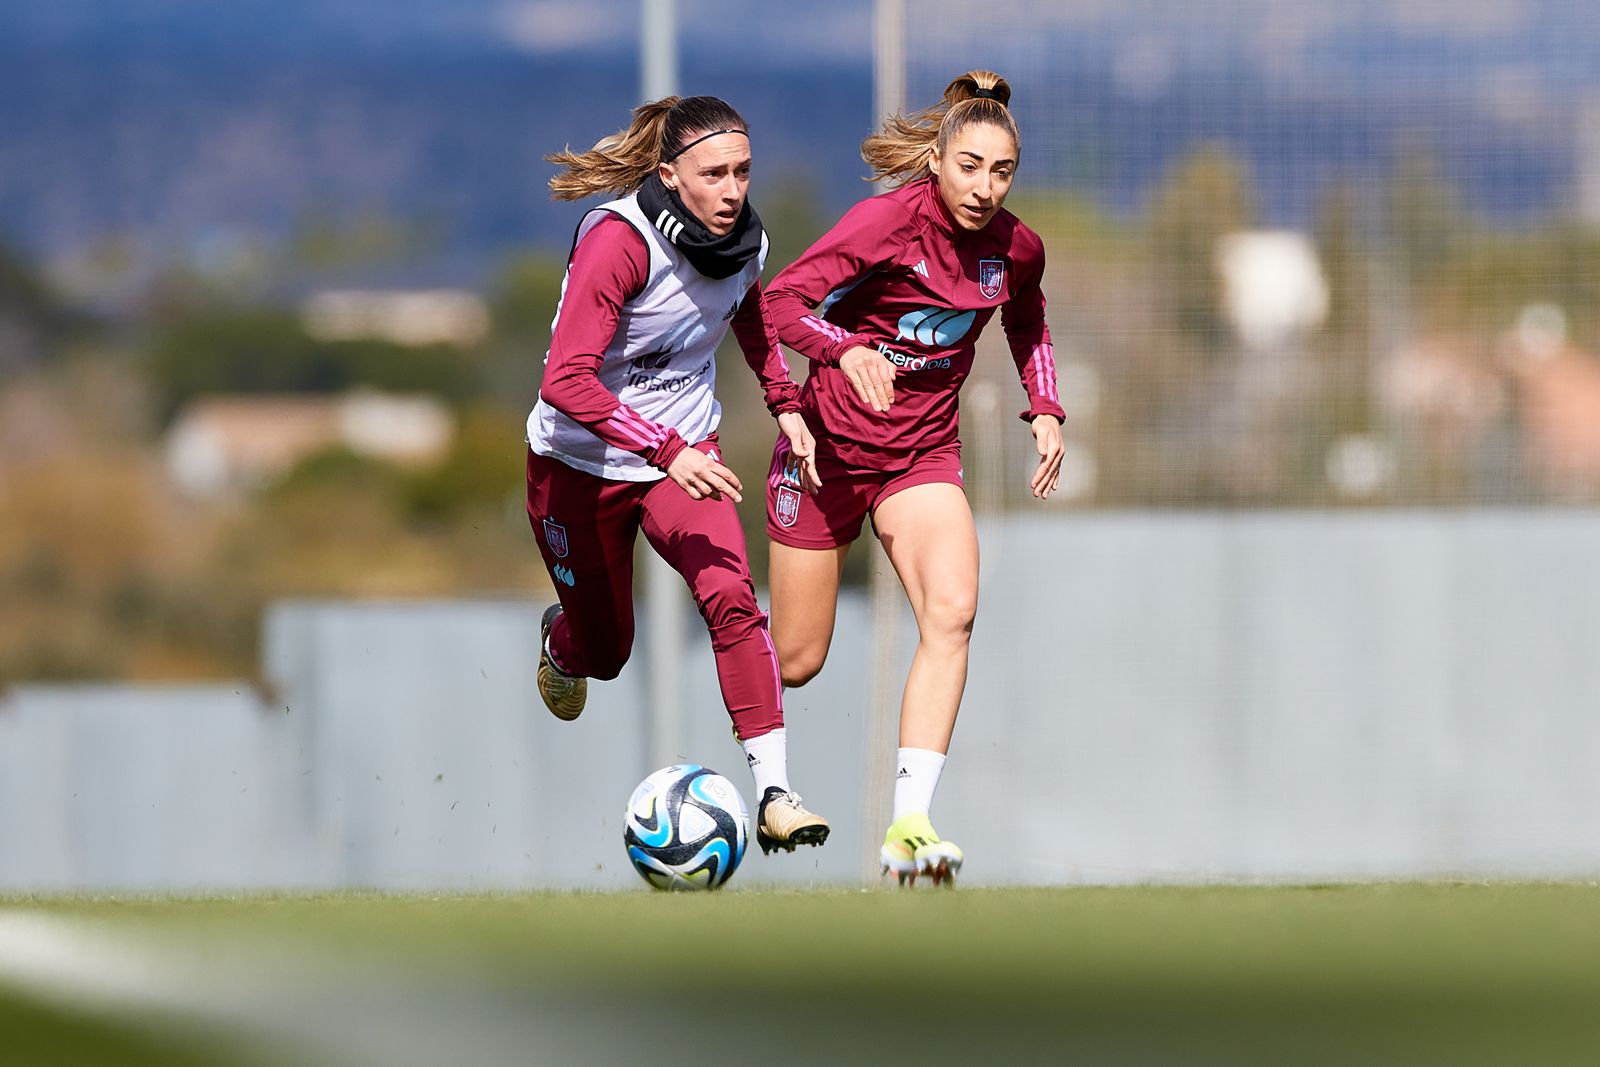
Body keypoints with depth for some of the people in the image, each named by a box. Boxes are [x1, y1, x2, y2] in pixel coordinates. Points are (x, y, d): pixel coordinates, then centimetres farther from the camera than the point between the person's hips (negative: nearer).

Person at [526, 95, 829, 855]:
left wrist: (785, 403, 7)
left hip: (684, 450, 4)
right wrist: (667, 451, -40)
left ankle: (774, 793, -25)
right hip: (581, 467, -3)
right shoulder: (619, 242, -28)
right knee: (604, 652, 12)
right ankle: (561, 638, 51)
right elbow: (567, 381, -34)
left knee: (731, 598, -22)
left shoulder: (745, 240, -8)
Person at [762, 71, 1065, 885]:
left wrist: (1045, 411, 6)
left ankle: (909, 825, -28)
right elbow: (781, 299, -25)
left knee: (952, 610, -24)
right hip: (831, 444, -3)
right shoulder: (886, 222, -18)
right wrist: (847, 351, -42)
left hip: (923, 456, 3)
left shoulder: (1015, 248, -3)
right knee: (796, 662, 4)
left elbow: (1027, 322, 20)